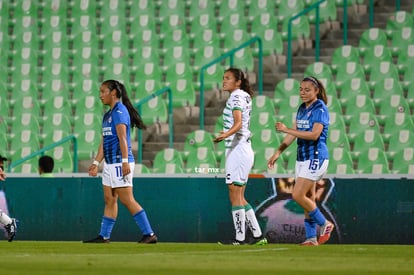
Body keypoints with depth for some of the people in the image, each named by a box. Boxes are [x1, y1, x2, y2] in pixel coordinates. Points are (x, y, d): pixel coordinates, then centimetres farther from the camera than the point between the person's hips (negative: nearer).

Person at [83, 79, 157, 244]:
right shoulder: (107, 115, 18)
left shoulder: (120, 111, -10)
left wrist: (125, 161, -26)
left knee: (127, 200, -11)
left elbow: (122, 138, -19)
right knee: (109, 199, 10)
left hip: (120, 163, -10)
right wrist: (96, 163, 21)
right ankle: (104, 236, 14)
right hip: (109, 163, 10)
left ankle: (149, 234, -11)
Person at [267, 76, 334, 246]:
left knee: (298, 195, -14)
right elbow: (294, 134, 18)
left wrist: (286, 129, -23)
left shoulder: (320, 109, -12)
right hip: (302, 157, 8)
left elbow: (314, 134, -23)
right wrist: (278, 152, 14)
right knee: (308, 198, 7)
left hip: (316, 158, -8)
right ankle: (311, 238, 10)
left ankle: (324, 224, 1)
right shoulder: (302, 109, 13)